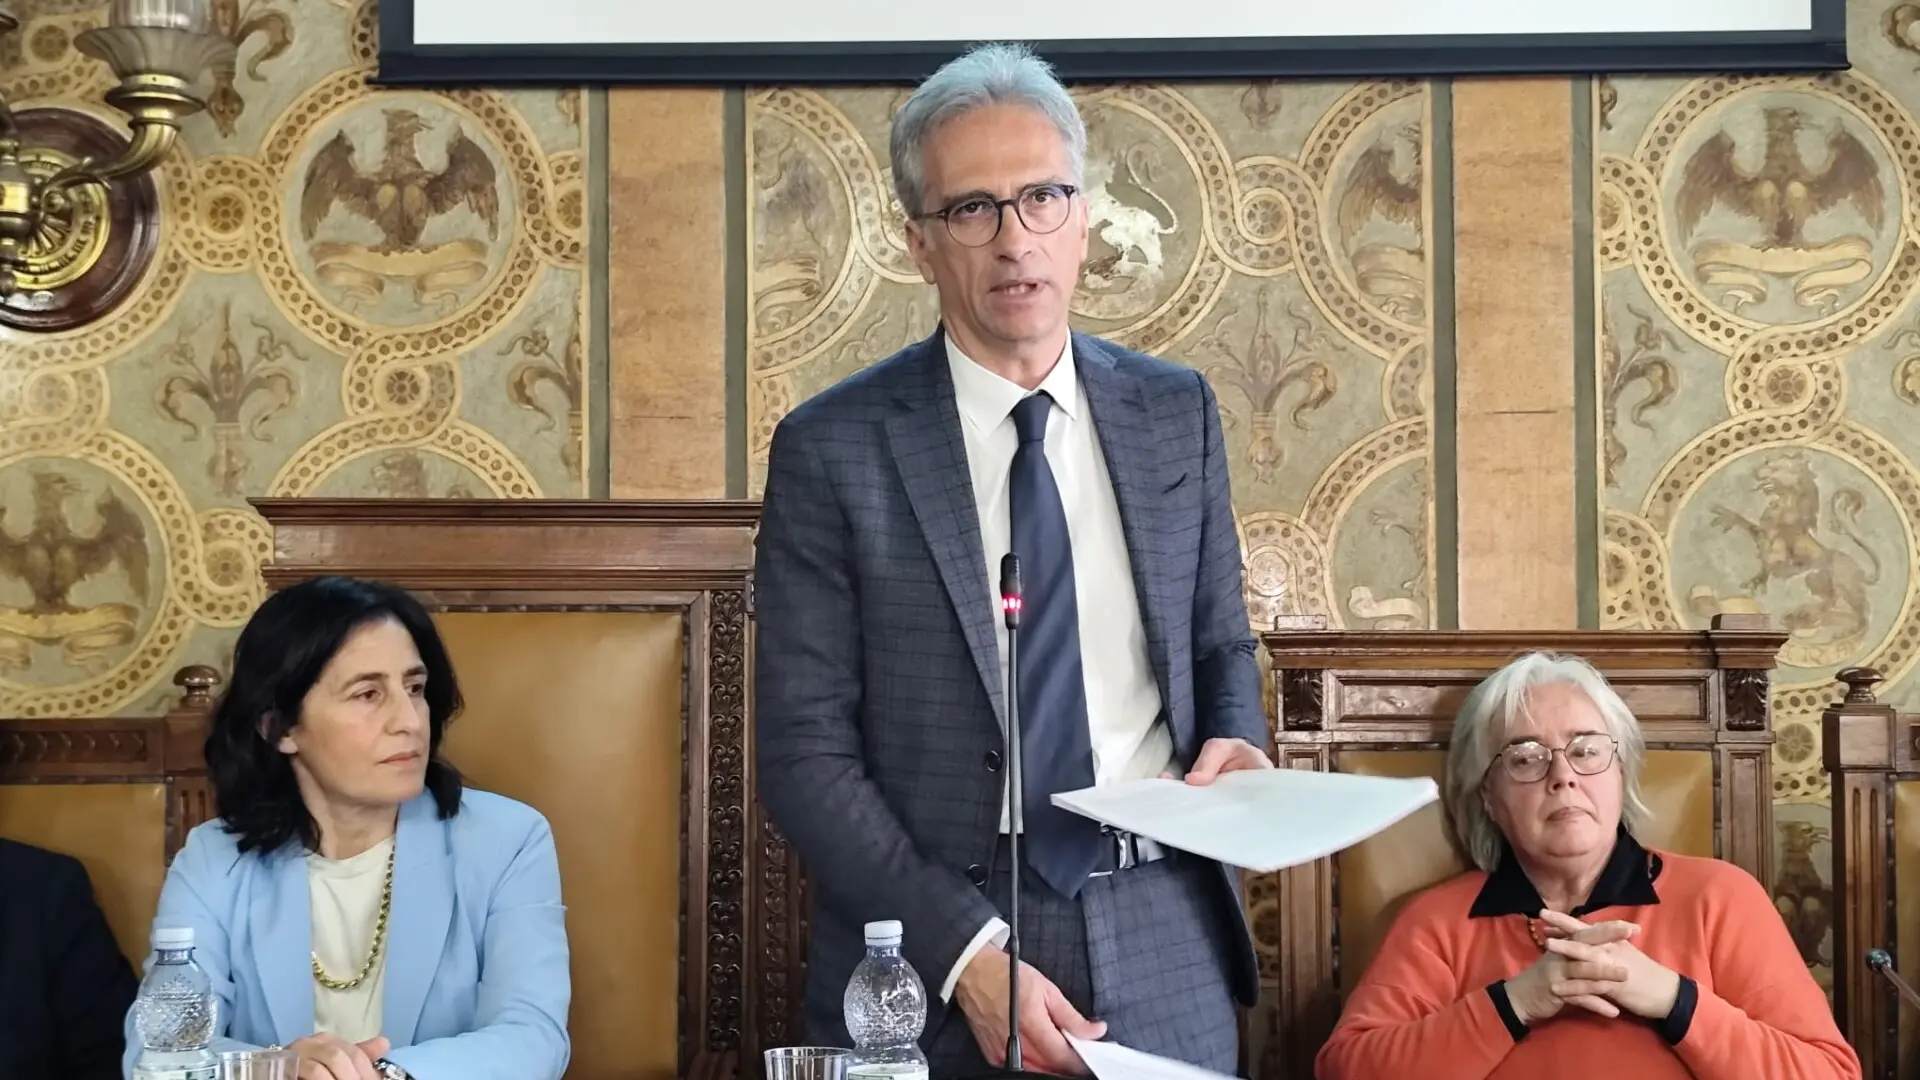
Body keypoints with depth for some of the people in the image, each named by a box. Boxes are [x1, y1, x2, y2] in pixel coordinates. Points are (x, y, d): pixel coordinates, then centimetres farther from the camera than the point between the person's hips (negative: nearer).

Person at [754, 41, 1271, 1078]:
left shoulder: (1174, 411, 6)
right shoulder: (832, 449, -6)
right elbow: (806, 751, -8)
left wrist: (1235, 740, -6)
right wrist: (967, 952, -17)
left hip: (1164, 946, 3)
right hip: (933, 953, -3)